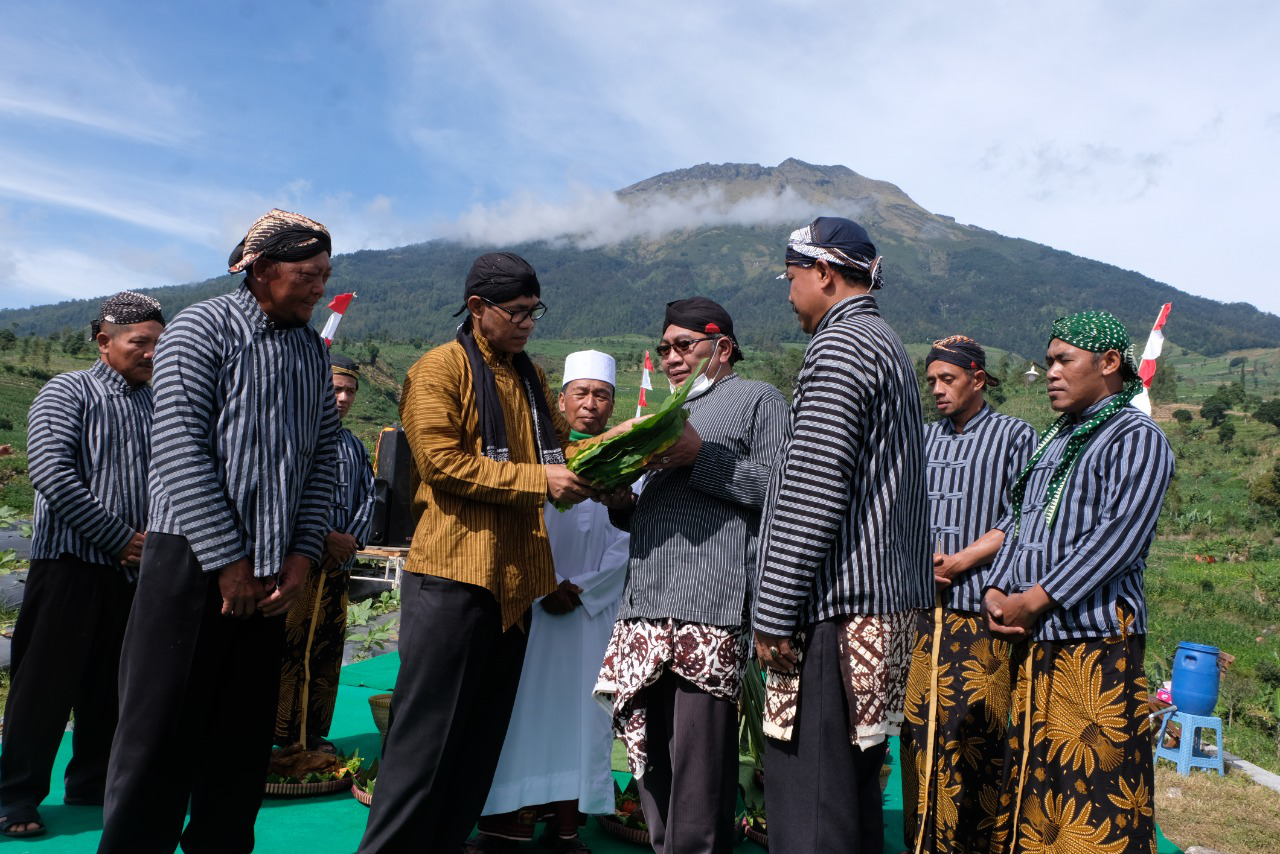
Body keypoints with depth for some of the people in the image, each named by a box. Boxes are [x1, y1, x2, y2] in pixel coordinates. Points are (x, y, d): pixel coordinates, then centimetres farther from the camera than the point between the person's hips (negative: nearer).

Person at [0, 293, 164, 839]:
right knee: (47, 682, 1)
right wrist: (120, 537, -14)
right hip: (73, 562, -5)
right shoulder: (68, 393, -3)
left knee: (112, 685, 12)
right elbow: (51, 473, -15)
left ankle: (92, 784, 26)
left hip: (135, 567, 5)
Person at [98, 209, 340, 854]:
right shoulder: (202, 329, -5)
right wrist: (227, 560, -14)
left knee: (245, 730, 11)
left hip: (271, 573, 6)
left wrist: (302, 555, 0)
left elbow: (322, 458, 10)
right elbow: (181, 450, -13)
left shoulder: (313, 351, 12)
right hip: (192, 561, -5)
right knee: (162, 728, 1)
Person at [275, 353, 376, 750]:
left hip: (339, 566, 7)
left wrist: (353, 537, -1)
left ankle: (314, 734, 20)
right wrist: (326, 537, -15)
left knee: (328, 649, 10)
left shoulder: (354, 445, 18)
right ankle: (285, 737, 5)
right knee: (291, 648, -4)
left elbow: (367, 497, 17)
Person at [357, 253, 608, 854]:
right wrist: (539, 480, -18)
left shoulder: (529, 377, 17)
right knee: (429, 731, -2)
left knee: (484, 731, 13)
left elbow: (558, 441, 23)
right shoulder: (440, 369, -6)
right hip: (454, 572, -8)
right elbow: (443, 461, -16)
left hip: (513, 575, 8)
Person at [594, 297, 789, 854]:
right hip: (646, 605, 7)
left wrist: (701, 457, -12)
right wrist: (619, 498, 9)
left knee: (699, 766, -7)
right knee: (650, 758, 9)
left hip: (711, 607, -7)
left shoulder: (757, 399, 7)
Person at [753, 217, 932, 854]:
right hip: (882, 602, 11)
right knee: (854, 788, 17)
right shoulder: (887, 345, 21)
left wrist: (774, 612, -16)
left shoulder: (839, 346, -11)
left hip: (834, 609, -11)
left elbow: (813, 493, -19)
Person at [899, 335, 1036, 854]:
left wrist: (958, 562, -12)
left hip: (980, 615, -4)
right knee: (918, 729, 5)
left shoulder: (1014, 436, 2)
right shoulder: (924, 439, 16)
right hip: (922, 611, 4)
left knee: (971, 735, -4)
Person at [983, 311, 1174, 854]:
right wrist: (997, 590, 0)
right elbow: (1020, 524, 17)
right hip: (1031, 640, 7)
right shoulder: (1053, 442, 20)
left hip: (1096, 639, -7)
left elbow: (1118, 536, -16)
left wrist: (1035, 599, -16)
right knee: (1030, 774, 12)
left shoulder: (1136, 438, -5)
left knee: (1094, 786, -4)